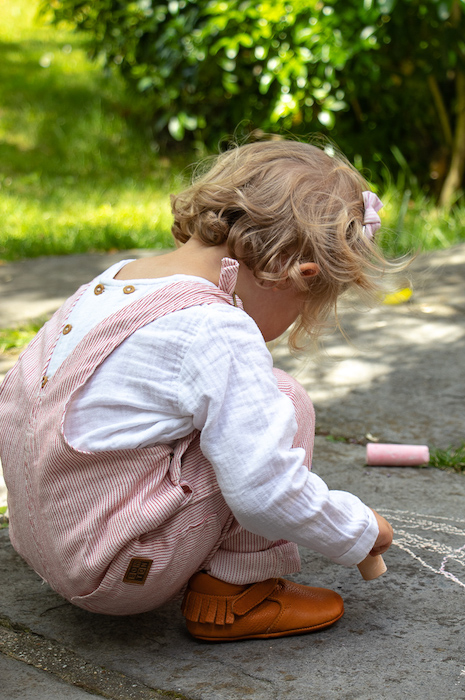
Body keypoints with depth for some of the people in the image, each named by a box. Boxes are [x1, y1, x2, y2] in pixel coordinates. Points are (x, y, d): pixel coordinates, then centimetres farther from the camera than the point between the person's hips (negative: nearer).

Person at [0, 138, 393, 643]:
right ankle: (229, 597, 0)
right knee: (284, 402, -7)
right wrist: (362, 531, -4)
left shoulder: (117, 278, 5)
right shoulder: (219, 333, -22)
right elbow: (266, 493, -23)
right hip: (118, 574, -9)